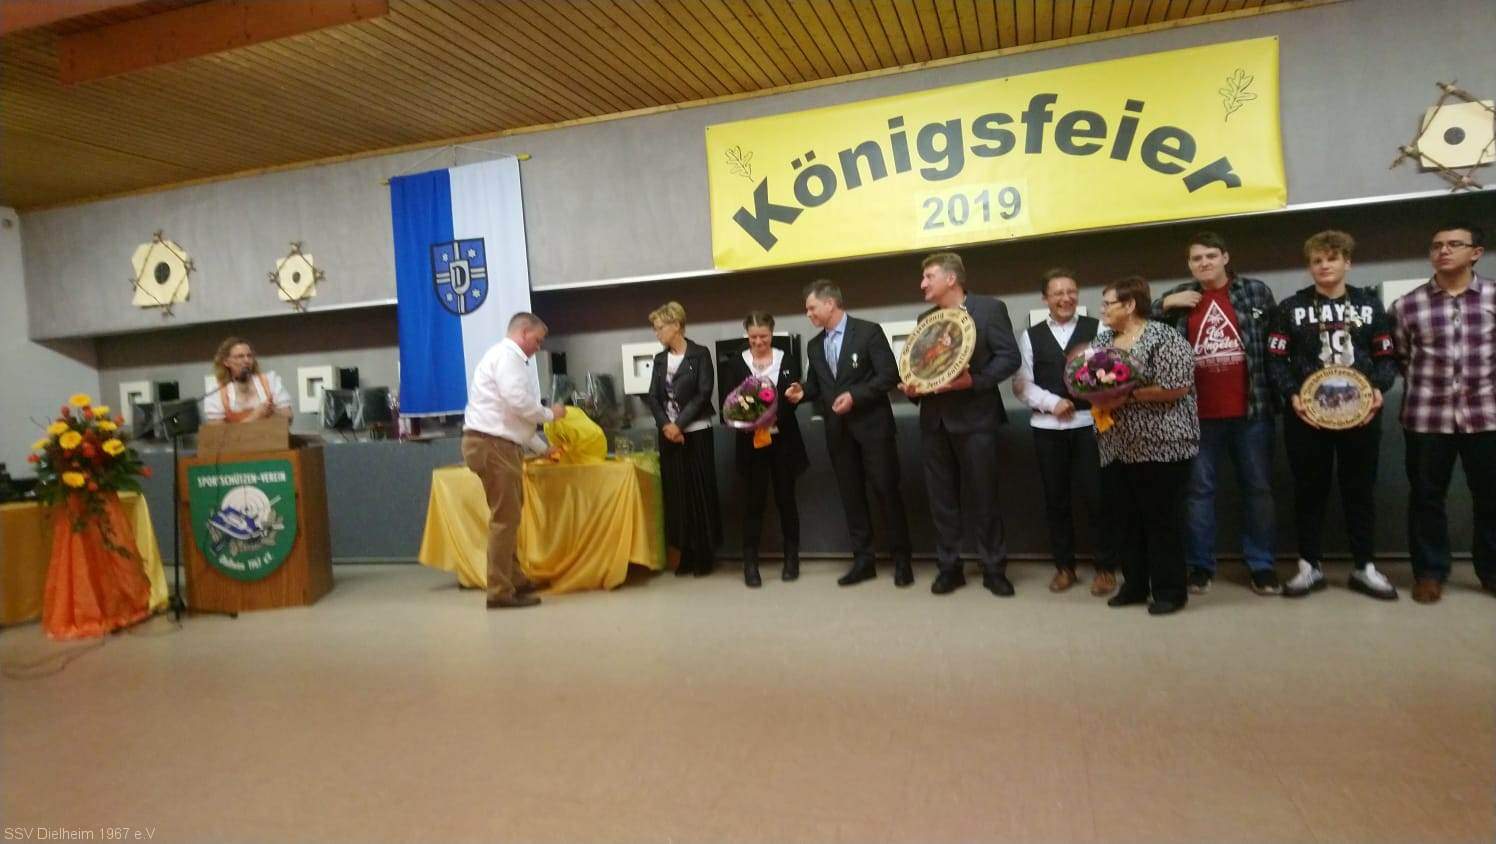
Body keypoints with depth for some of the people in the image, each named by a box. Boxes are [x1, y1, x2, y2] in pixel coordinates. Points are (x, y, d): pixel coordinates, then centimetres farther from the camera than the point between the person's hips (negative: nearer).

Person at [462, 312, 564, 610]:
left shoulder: (509, 357, 23)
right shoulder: (507, 354, -9)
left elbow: (513, 415, 25)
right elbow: (519, 403, -21)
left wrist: (543, 448, 25)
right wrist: (550, 414, -3)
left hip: (500, 445, 10)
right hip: (492, 445, -10)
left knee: (508, 517, 16)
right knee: (504, 518, -7)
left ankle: (513, 579, 25)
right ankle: (500, 592, -1)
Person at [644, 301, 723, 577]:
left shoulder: (700, 354, -3)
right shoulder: (660, 359, 11)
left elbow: (704, 394, -11)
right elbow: (653, 397, 5)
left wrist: (679, 425, -14)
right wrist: (665, 425, -11)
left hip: (695, 432, -4)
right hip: (669, 434, 5)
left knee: (700, 492, -2)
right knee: (675, 494, 4)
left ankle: (705, 554, 9)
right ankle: (686, 554, 12)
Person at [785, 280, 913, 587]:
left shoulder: (868, 331, -6)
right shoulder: (815, 345, 12)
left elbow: (890, 375, -12)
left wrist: (855, 395, -19)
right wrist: (802, 393, -4)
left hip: (871, 426, -5)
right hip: (837, 431, 6)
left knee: (886, 491, 0)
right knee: (851, 495, 8)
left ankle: (901, 559, 12)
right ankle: (863, 559, 16)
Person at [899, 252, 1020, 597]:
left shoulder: (990, 308, -2)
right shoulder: (925, 319, 15)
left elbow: (1010, 357, -8)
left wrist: (974, 381, -20)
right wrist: (912, 386, -4)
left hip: (974, 416, -5)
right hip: (934, 419, 5)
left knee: (983, 496, 0)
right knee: (941, 498, 8)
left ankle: (994, 568, 13)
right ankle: (949, 566, 18)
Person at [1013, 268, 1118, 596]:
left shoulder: (1097, 328, 4)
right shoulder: (1030, 336, 10)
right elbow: (1021, 383, 4)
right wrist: (1052, 402, -10)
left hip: (1089, 422, -2)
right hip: (1047, 427, 2)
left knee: (1095, 496, 0)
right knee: (1055, 498, 9)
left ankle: (1105, 567, 14)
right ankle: (1064, 566, 21)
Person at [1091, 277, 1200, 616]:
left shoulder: (1163, 338, -9)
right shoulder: (1101, 340, 12)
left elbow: (1177, 387, -16)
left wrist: (1127, 396, -18)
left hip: (1158, 446, -7)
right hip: (1116, 448, 7)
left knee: (1161, 519, 0)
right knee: (1126, 519, 12)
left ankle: (1170, 590, 12)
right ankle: (1134, 584, 24)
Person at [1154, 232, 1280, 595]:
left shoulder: (1256, 291, 4)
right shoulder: (1179, 298, 7)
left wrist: (1277, 393, -1)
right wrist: (1166, 304, -9)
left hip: (1251, 410, 0)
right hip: (1198, 414, 1)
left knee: (1258, 488, 8)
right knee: (1199, 489, 6)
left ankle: (1262, 565, 20)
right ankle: (1200, 565, 15)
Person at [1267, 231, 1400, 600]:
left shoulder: (1369, 303, 11)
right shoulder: (1290, 307, 6)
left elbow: (1386, 357, 9)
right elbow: (1275, 361, 0)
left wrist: (1379, 389, -11)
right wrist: (1291, 395, -15)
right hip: (1306, 414, -1)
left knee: (1360, 489, 8)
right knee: (1309, 490, 4)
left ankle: (1365, 567, 18)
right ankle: (1309, 565, 14)